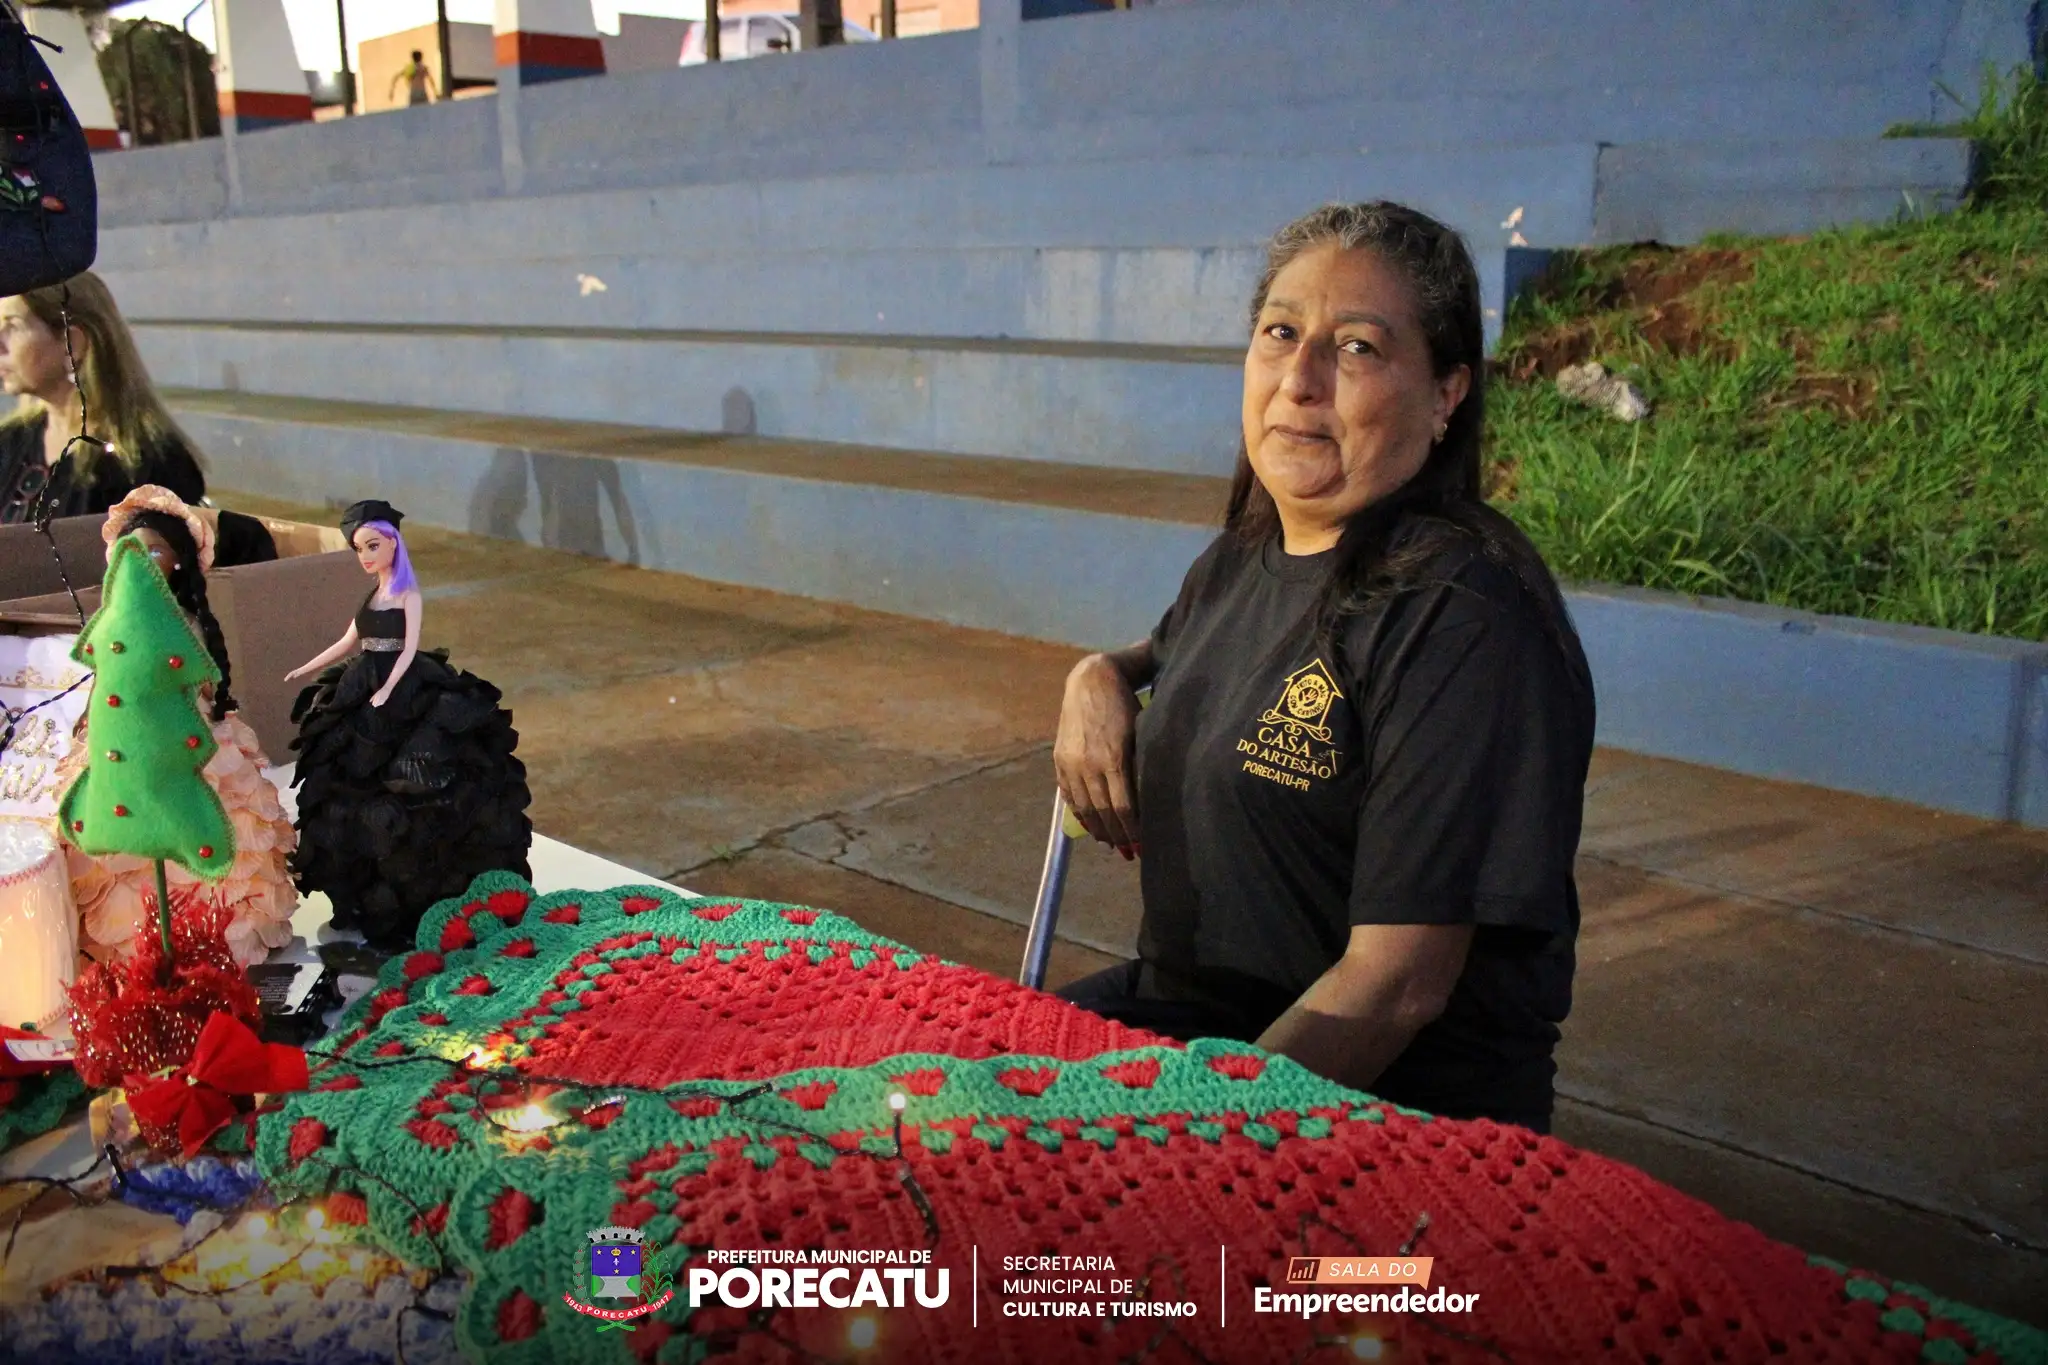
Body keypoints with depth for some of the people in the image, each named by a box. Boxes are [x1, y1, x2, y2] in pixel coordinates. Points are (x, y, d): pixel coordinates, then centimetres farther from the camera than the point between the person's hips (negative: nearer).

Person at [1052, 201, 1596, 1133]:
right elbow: (1173, 659, 30)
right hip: (1178, 1005, 8)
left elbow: (1395, 985, -22)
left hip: (1387, 1098, -7)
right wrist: (1100, 676, 8)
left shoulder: (1466, 620, -20)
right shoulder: (1243, 556, 6)